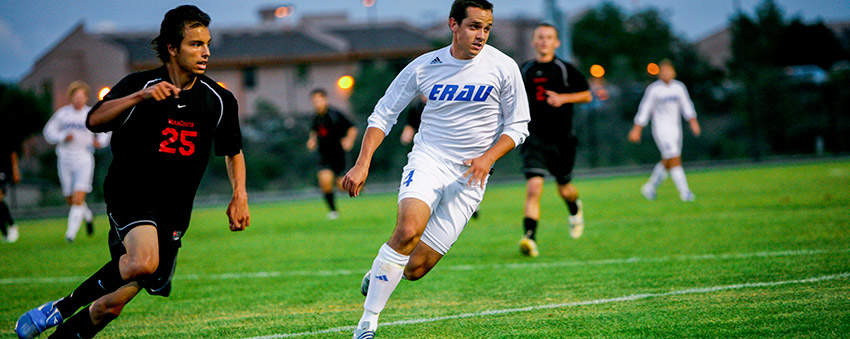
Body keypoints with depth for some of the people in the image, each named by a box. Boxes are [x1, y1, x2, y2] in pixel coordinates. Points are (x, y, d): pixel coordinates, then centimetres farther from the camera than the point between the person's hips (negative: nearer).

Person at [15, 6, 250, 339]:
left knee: (112, 305, -2)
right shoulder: (140, 84, -5)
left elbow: (233, 151, 20)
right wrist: (140, 96, -30)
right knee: (144, 262, -34)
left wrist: (240, 195, 5)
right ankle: (63, 306, -13)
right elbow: (94, 120, -18)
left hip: (174, 211, 4)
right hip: (130, 190, -4)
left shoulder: (220, 100, 4)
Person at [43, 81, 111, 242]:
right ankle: (88, 216, 39)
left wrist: (100, 141, -6)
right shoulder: (63, 113, 2)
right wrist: (63, 137, -12)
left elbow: (104, 131, 15)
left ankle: (71, 232, -13)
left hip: (84, 159, -2)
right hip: (65, 160, 2)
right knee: (70, 199, 10)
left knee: (78, 199, -15)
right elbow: (49, 131, 6)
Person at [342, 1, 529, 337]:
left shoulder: (503, 68, -4)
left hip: (469, 175, 1)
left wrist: (487, 158, -13)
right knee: (408, 229, -31)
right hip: (427, 159, -1)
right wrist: (362, 164, -7)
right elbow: (383, 114, 6)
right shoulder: (424, 67, -2)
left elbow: (517, 125, 5)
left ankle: (378, 275, 31)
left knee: (414, 269, -7)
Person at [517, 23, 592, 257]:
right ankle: (530, 238, -24)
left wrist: (564, 98, -11)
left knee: (564, 189, 15)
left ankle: (575, 208, 51)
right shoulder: (525, 71, 6)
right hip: (534, 139, 0)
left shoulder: (565, 70, 0)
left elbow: (587, 95, 4)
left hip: (561, 139, 0)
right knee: (534, 189, -18)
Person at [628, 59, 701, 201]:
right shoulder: (653, 89, -8)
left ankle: (651, 187, 28)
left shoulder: (679, 87, 5)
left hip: (675, 128, 6)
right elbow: (644, 109, -4)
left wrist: (693, 121, -2)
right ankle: (684, 191, -16)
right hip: (661, 129, -6)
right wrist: (636, 130, -4)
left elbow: (686, 106, 11)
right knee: (674, 159, -15)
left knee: (667, 162, 10)